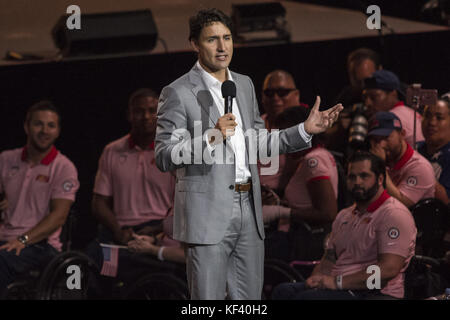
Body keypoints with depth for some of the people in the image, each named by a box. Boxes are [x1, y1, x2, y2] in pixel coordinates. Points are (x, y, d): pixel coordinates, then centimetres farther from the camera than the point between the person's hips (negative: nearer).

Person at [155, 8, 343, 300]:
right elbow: (164, 158, -11)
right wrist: (211, 138, -23)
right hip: (207, 214, -6)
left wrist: (305, 130, 9)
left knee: (249, 299, 10)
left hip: (248, 210, 6)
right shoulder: (177, 93, -7)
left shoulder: (244, 85, 14)